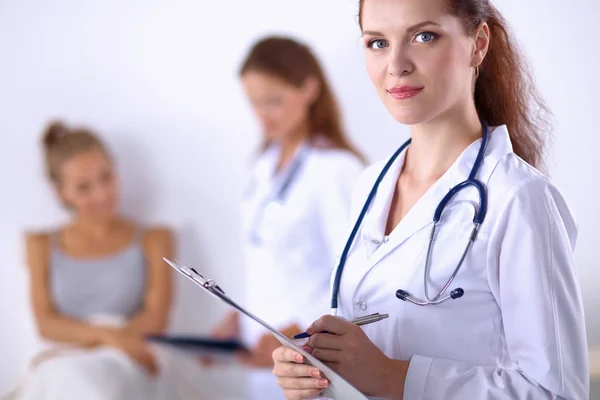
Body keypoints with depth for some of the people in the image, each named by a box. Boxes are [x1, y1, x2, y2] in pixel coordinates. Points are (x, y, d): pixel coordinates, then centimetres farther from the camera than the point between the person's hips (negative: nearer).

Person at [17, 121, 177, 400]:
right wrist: (107, 334, -13)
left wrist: (84, 344, -11)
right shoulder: (42, 246, 19)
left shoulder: (153, 240, 16)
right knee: (61, 378, -40)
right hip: (60, 365, 1)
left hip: (125, 368, -1)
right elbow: (46, 324, 7)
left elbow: (156, 319, 4)